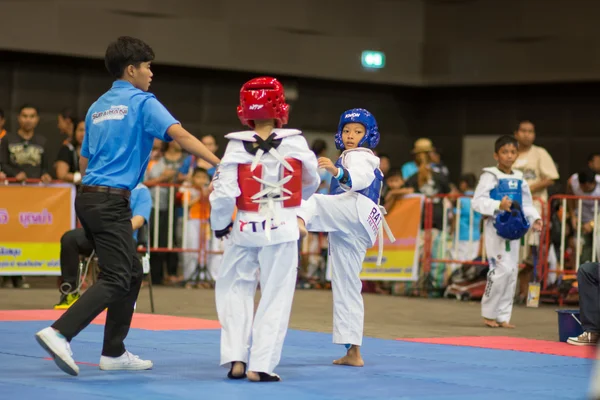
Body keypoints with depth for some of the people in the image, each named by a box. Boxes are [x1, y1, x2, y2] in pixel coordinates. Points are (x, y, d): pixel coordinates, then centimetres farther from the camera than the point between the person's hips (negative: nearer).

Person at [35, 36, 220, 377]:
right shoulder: (142, 102, -4)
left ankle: (114, 352, 17)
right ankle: (60, 333, -24)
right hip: (112, 201, -9)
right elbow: (180, 135, -18)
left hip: (88, 195, 9)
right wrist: (219, 163, -23)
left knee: (133, 273, 16)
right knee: (116, 279, -11)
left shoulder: (98, 107, 19)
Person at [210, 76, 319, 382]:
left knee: (234, 288, 17)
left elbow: (224, 192, -11)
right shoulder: (295, 143, -4)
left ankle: (236, 358, 9)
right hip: (283, 229, 0)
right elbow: (311, 183, 10)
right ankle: (261, 365, 3)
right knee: (276, 296, 7)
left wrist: (219, 224, 6)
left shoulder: (237, 146, -8)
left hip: (246, 228, 0)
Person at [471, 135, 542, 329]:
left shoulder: (519, 179, 11)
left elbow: (526, 204, 16)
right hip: (495, 226, -7)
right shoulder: (490, 176, -8)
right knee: (501, 269, -14)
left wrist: (534, 218, -1)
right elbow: (477, 201, -14)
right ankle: (489, 313, 1)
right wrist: (498, 205, -27)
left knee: (512, 271, 7)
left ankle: (503, 316, 15)